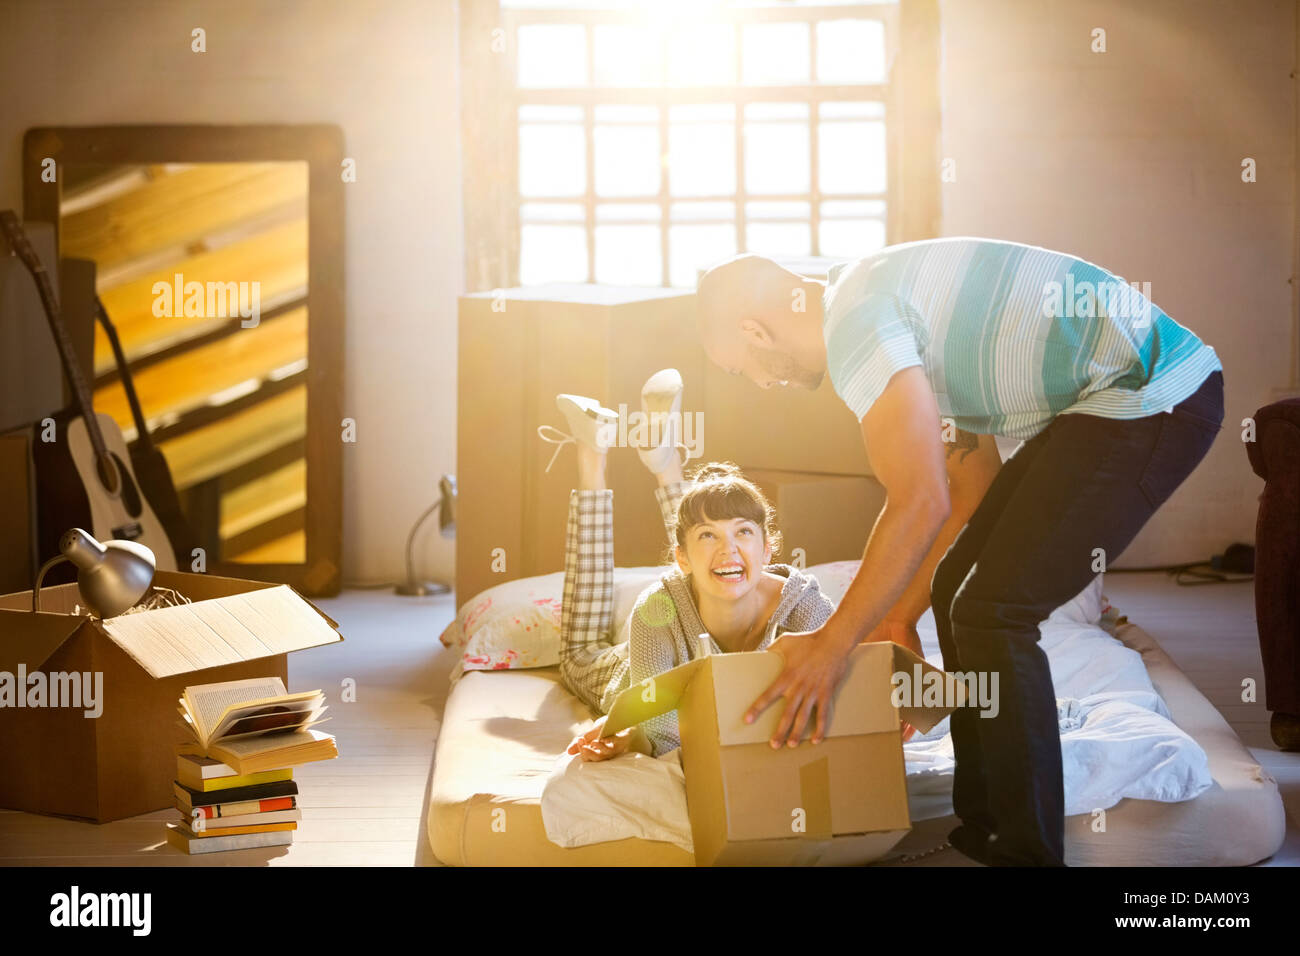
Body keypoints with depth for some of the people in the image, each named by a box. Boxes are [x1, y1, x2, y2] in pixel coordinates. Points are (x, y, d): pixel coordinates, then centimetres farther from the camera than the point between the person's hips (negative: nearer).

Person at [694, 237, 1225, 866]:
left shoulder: (855, 319, -16)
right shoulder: (882, 298, 16)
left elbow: (920, 506, -22)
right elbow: (971, 484, 19)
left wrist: (831, 645, -13)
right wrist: (899, 616, 21)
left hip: (1155, 398, -10)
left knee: (994, 611, -10)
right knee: (960, 591, 12)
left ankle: (1027, 852, 0)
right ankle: (982, 830, 20)